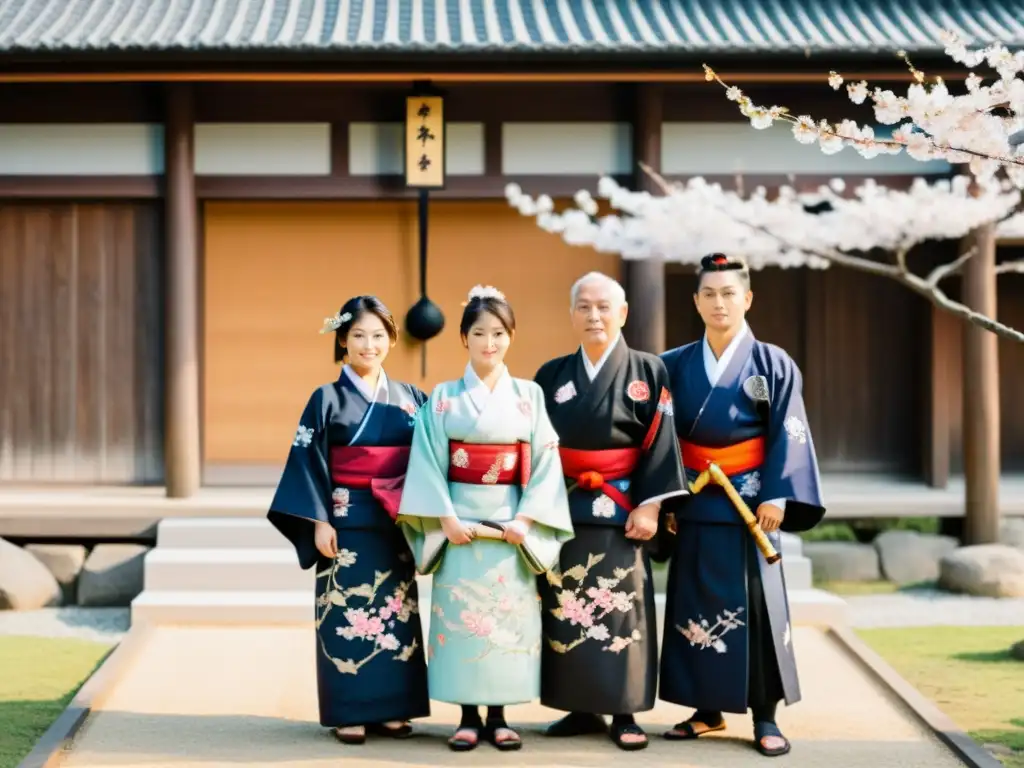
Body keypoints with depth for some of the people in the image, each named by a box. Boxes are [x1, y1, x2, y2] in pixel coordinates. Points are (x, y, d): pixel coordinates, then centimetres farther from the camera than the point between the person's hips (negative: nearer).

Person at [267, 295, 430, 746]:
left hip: (397, 524, 3)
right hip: (348, 522, -3)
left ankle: (392, 709, 13)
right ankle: (349, 713, 4)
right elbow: (308, 462, -5)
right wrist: (319, 521, -12)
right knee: (348, 614, -2)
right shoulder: (328, 399, -2)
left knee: (397, 613, 5)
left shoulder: (411, 398, 8)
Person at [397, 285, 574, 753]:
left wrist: (527, 519, -10)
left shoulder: (529, 396, 5)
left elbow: (545, 462, 0)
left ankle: (498, 716, 10)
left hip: (513, 524, 1)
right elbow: (428, 461, -3)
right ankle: (468, 717, 8)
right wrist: (445, 517, -12)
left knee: (508, 614, 1)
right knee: (461, 613, -1)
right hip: (460, 521, -1)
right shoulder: (444, 397, 2)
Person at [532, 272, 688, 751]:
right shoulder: (552, 375, 9)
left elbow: (659, 445, -5)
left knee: (621, 612, -2)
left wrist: (648, 506, -12)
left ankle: (624, 713, 4)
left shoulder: (647, 372, 0)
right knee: (565, 610, 5)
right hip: (563, 511, 3)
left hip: (619, 512, -3)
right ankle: (582, 708, 14)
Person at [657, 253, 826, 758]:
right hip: (694, 503, 3)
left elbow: (786, 436, -4)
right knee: (696, 605, 6)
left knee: (756, 605, -2)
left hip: (749, 501, -3)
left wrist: (777, 497, -13)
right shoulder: (676, 365, 7)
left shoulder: (772, 365, 0)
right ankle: (707, 709, 16)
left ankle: (765, 716, 3)